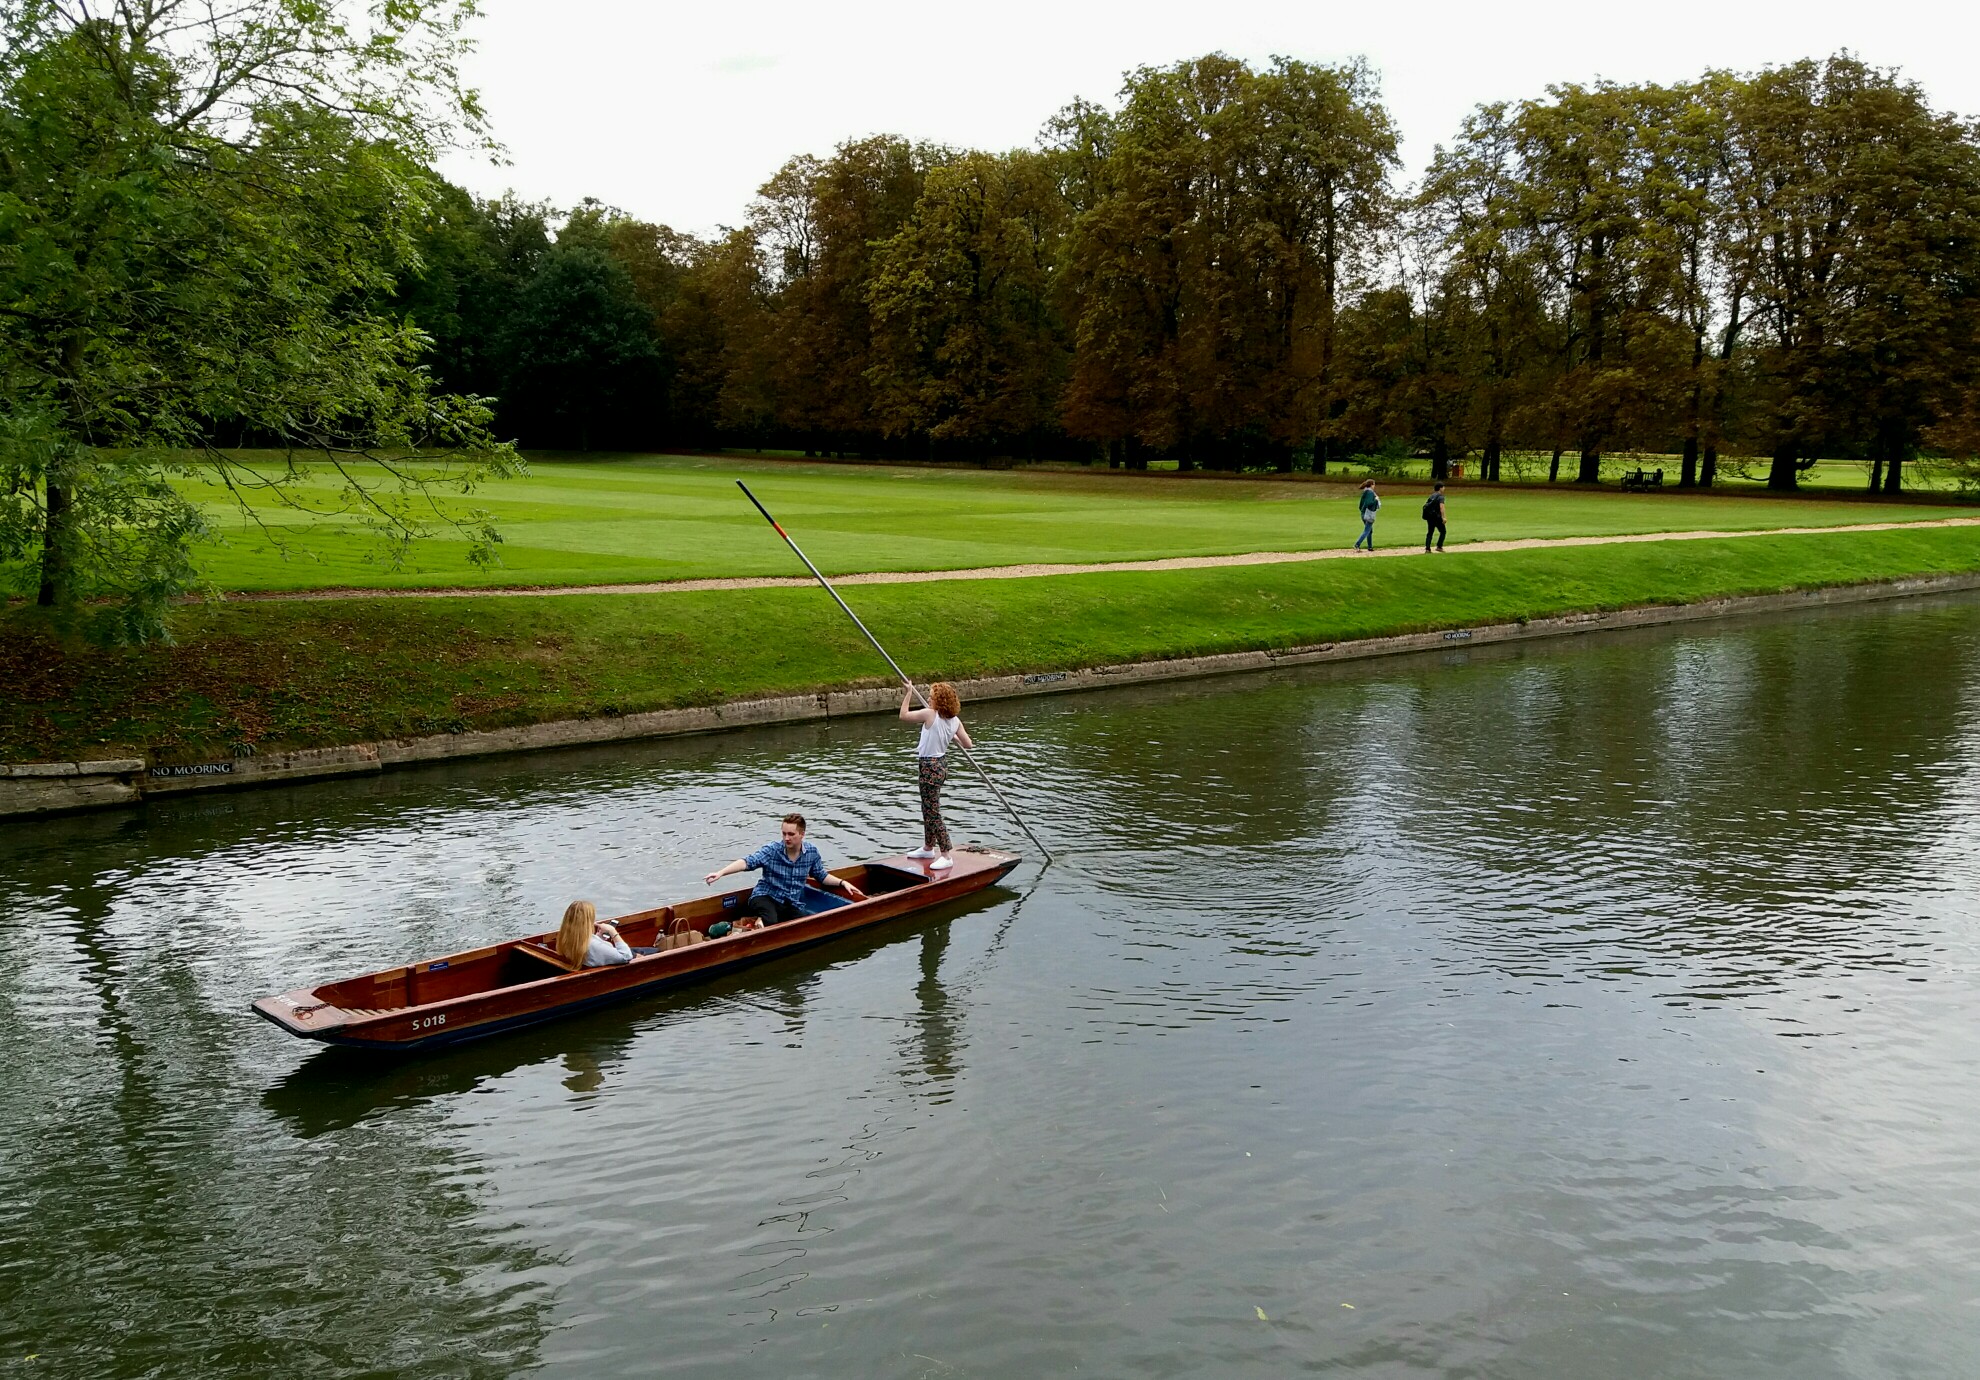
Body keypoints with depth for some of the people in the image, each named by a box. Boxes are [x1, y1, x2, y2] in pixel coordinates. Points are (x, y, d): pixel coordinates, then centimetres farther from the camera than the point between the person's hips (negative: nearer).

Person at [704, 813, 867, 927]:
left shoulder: (811, 852, 1)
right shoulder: (772, 850, -10)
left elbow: (821, 876, 19)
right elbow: (747, 862, -23)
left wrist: (842, 883, 8)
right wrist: (720, 872, -37)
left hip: (793, 905, 5)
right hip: (766, 897, -5)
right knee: (770, 922, -39)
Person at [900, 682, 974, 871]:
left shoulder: (930, 714, -21)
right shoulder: (955, 721, -1)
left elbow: (903, 715, -12)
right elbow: (968, 744, 2)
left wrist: (909, 693, -3)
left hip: (930, 767, -9)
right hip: (941, 762, 9)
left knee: (933, 813, -3)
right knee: (928, 809, 23)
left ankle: (946, 857, -1)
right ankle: (928, 848, 37)